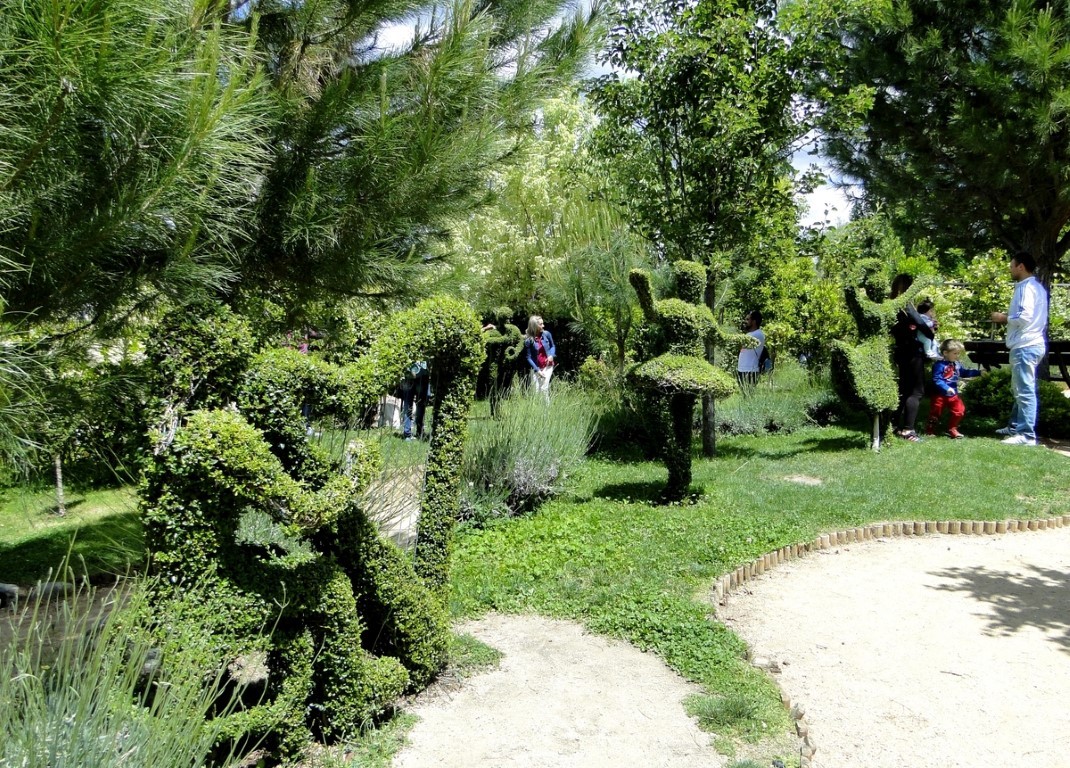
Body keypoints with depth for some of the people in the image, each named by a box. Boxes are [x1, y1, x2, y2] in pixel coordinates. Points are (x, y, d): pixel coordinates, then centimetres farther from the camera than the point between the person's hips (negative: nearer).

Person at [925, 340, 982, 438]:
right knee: (936, 412, 3)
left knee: (959, 411, 5)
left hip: (953, 394, 7)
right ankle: (930, 429, 19)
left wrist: (978, 372, 20)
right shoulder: (940, 365, -18)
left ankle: (952, 429, 19)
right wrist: (946, 388, -34)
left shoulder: (957, 365, 8)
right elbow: (936, 379, -25)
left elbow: (965, 373, 24)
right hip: (940, 394, -7)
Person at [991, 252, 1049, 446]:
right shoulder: (1035, 286, 19)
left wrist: (1004, 318, -7)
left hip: (1025, 346, -11)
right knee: (1019, 390, 19)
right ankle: (1015, 427, 28)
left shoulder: (1027, 287, -12)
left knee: (1025, 391, -11)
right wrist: (1008, 316, 14)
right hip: (1029, 344, 11)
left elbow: (1024, 317, -21)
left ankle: (1027, 435, -12)